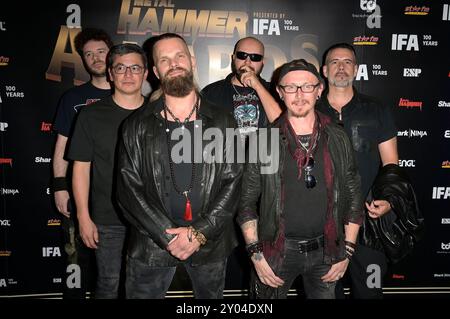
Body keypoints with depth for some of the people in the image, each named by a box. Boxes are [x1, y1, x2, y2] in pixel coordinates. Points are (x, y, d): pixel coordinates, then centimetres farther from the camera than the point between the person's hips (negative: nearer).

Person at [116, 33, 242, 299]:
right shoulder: (138, 126, 1)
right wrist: (169, 237, -13)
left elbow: (233, 183, -4)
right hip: (151, 246, 0)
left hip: (210, 244, 1)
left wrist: (199, 233, -13)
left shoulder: (223, 123, 2)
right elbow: (129, 189, -4)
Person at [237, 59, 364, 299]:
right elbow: (247, 202, -4)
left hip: (325, 249, 2)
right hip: (277, 250, -1)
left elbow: (353, 197, 4)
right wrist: (255, 253, -8)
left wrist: (347, 252, 2)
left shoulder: (338, 139, -1)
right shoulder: (264, 141, -7)